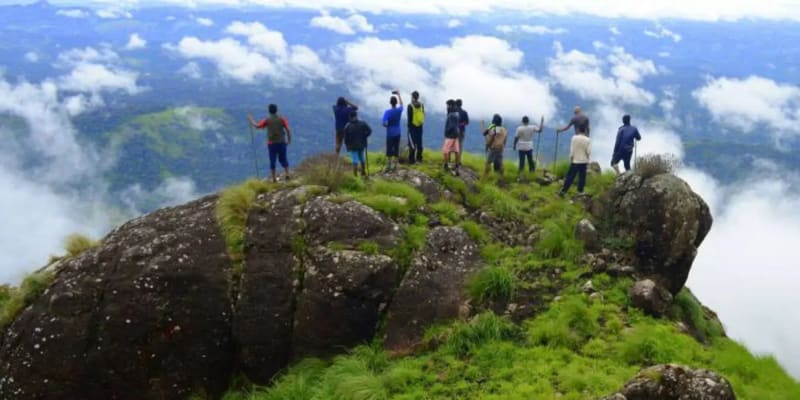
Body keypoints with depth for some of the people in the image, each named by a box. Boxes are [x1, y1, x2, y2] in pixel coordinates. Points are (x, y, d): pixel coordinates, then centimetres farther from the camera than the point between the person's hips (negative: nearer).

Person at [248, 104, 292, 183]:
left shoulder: (267, 120, -5)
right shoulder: (282, 119, -2)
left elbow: (257, 126, -8)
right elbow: (288, 130, -7)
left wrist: (250, 120, 8)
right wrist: (289, 140, 4)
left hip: (272, 143, -1)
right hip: (282, 142, 1)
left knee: (272, 160, 7)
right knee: (283, 159, 13)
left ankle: (274, 178, 8)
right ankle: (287, 175, 6)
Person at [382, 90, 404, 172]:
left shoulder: (388, 112, -16)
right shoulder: (399, 110, -3)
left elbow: (385, 124, -21)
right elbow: (401, 104, 21)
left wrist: (388, 125, 3)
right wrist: (398, 94, 28)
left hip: (390, 134, -4)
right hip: (397, 133, 4)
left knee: (389, 150, 2)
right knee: (396, 149, 9)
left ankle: (388, 166, 4)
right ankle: (394, 165, 15)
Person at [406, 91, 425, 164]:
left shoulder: (410, 106, -12)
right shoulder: (422, 105, 4)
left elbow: (410, 118, -11)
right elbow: (423, 115, 8)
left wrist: (409, 126, -5)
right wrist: (421, 123, 15)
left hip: (413, 126, -5)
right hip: (420, 126, 5)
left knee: (412, 143, -3)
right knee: (419, 143, 13)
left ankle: (412, 160, -4)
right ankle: (419, 158, 20)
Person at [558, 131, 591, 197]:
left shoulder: (574, 138, -8)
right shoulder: (588, 140, -6)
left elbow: (572, 150, -7)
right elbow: (589, 152, -6)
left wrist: (570, 159, 1)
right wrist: (587, 159, 12)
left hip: (575, 161, 0)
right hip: (583, 161, 0)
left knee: (570, 176, 2)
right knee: (582, 177, 9)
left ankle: (563, 191, 0)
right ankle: (580, 191, 10)